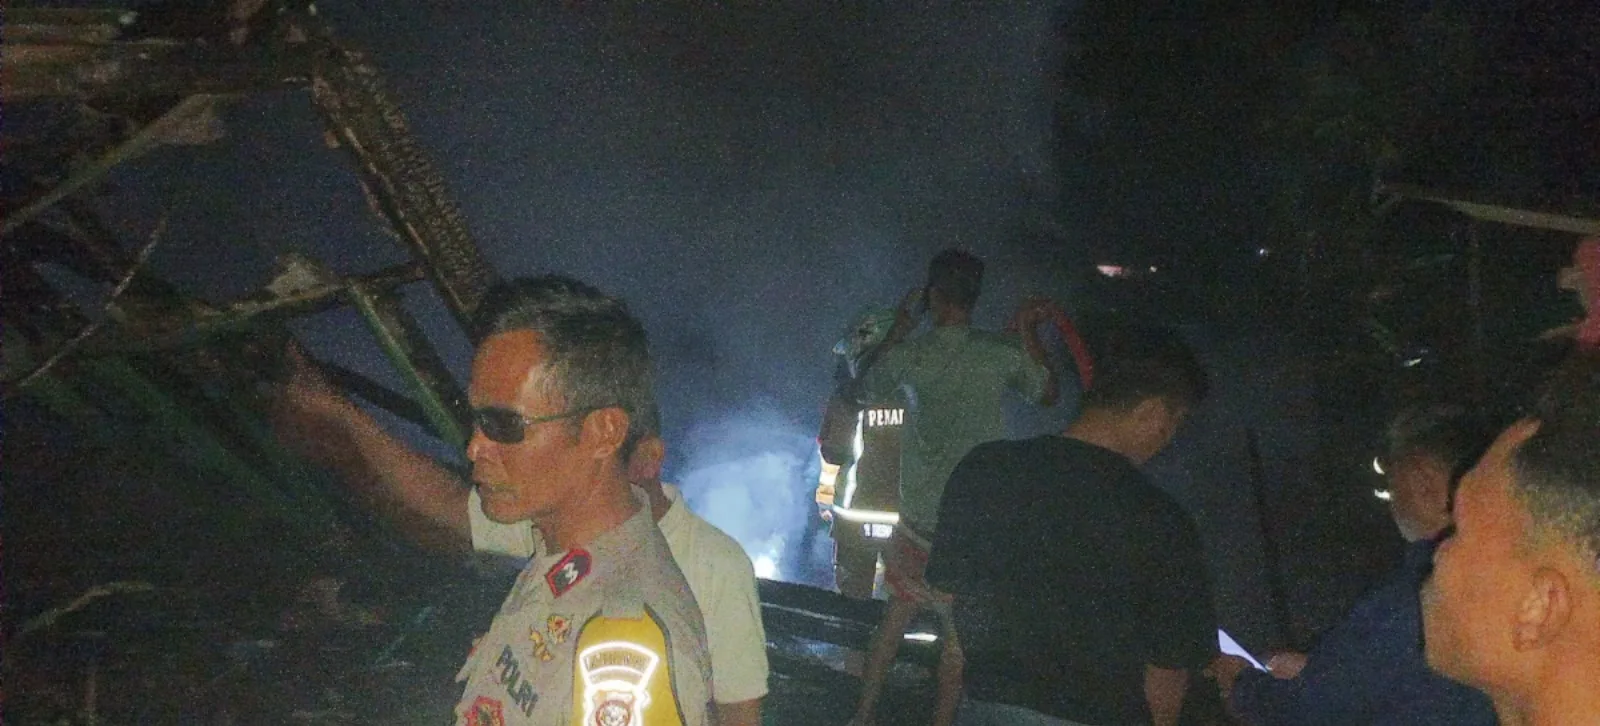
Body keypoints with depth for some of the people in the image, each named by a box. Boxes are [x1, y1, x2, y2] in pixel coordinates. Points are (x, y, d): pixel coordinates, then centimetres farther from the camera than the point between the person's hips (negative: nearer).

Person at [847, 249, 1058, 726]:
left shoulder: (908, 356, -8)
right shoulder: (1003, 356, -8)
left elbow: (861, 392, 13)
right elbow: (1048, 394, 12)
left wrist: (898, 330, 17)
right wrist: (1029, 333, 20)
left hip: (919, 520, 1)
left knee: (898, 610, 19)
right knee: (959, 631, 10)